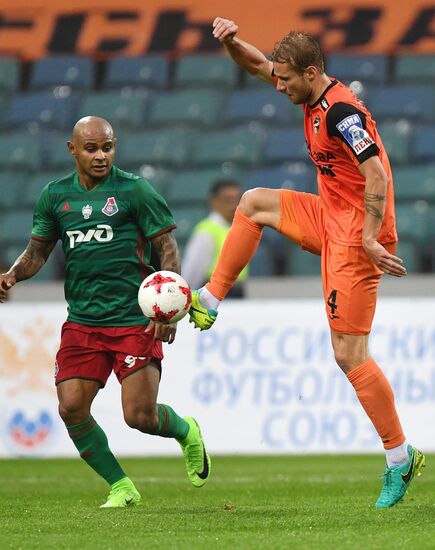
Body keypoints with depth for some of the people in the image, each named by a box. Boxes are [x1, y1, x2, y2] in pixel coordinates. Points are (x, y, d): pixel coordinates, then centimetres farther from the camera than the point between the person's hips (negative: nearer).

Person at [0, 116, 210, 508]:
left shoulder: (134, 190, -3)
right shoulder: (55, 195, 9)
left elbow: (168, 247, -3)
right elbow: (38, 251, 17)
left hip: (135, 322, -4)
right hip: (82, 323, 4)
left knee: (140, 416, -10)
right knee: (71, 409, -9)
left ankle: (185, 431, 27)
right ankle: (121, 486, 10)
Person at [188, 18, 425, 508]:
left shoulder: (341, 111, -22)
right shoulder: (314, 96, 7)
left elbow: (377, 175, -27)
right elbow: (258, 66, 18)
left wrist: (370, 237, -28)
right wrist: (231, 41, -1)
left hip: (353, 236, -10)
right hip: (330, 219, 10)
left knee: (349, 355, -9)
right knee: (254, 202, 19)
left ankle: (400, 458, -4)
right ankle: (209, 301, 21)